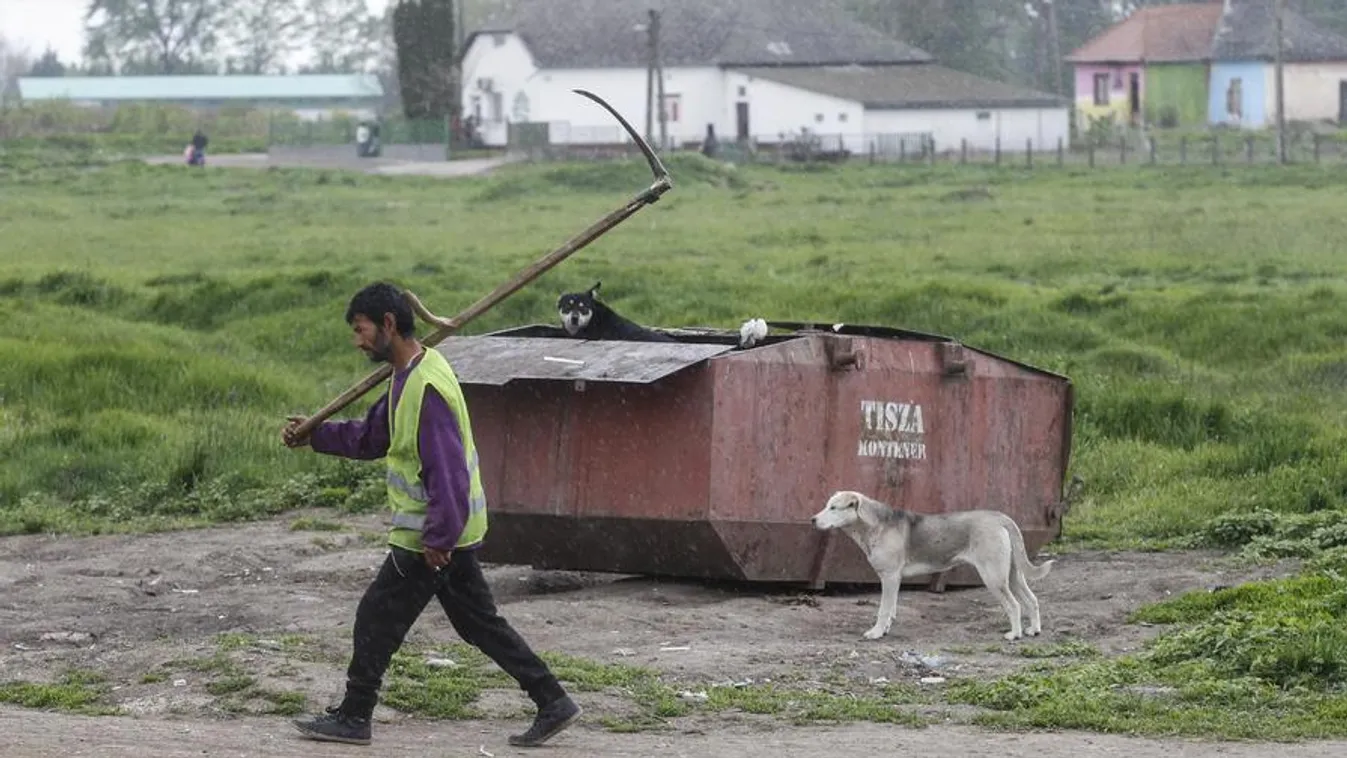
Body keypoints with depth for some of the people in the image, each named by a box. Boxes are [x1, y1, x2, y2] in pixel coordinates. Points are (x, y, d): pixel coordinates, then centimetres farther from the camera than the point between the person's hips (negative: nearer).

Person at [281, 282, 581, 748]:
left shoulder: (427, 388, -24)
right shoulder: (409, 376, 8)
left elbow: (448, 471, -27)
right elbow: (371, 437, 20)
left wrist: (438, 539, -24)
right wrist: (314, 436, 12)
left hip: (433, 537, -10)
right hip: (452, 531, 10)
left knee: (377, 619, 2)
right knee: (480, 622, 14)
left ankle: (353, 718, 13)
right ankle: (552, 703, 13)